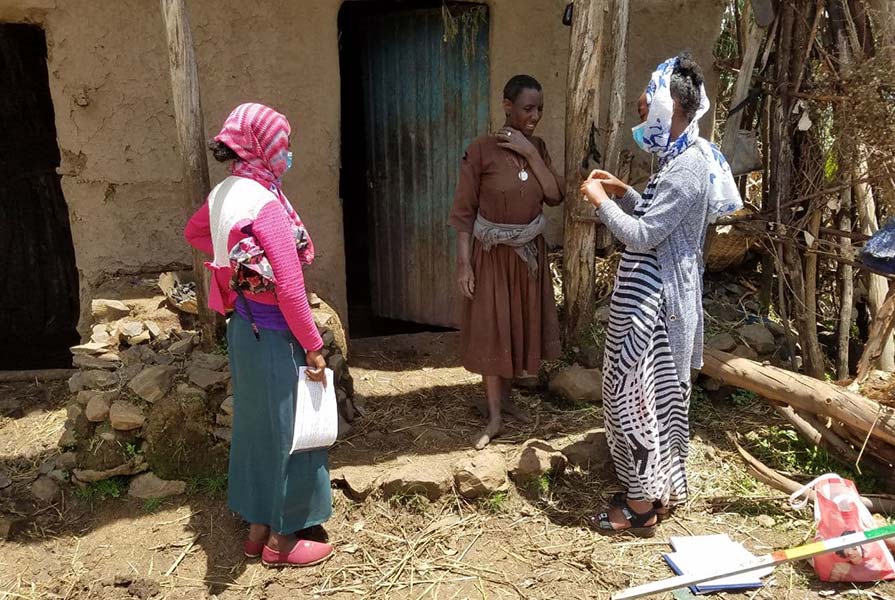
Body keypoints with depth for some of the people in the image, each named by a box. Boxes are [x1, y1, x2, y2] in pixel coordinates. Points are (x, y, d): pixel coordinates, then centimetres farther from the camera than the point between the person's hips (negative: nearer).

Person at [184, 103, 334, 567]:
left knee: (257, 424, 19)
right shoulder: (266, 204, -23)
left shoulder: (226, 192, 4)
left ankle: (257, 528, 35)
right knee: (286, 429, 6)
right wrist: (313, 346, -16)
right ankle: (281, 540, 23)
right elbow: (289, 288, -25)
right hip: (273, 333, -9)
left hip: (244, 326, 9)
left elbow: (194, 231, 26)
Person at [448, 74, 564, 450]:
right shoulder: (481, 150, -13)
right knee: (492, 331, 1)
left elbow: (555, 196, -6)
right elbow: (464, 211, -12)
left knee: (520, 325, 14)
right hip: (493, 253, -5)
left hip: (530, 251, 5)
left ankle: (503, 397, 33)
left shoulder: (538, 147, 3)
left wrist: (531, 153, -14)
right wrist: (463, 263, -16)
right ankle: (494, 418, 12)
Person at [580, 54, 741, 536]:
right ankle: (663, 488, 33)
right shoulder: (686, 157, 12)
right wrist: (624, 192, 11)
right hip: (660, 293, 11)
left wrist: (601, 202, -12)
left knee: (632, 392, -1)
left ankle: (641, 507, 12)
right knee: (659, 394, 18)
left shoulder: (686, 169, -21)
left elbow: (642, 236, -24)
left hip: (650, 300, -11)